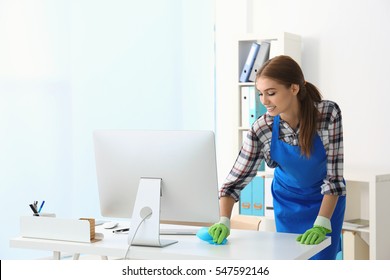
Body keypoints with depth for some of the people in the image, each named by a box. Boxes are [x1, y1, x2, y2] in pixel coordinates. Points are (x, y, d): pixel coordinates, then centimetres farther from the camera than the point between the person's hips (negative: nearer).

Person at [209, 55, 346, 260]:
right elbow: (236, 179, -19)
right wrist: (223, 222, -34)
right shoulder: (261, 130, -24)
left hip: (326, 199, -1)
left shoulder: (328, 114, -28)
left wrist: (321, 224, -32)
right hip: (287, 200, 2)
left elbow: (334, 175, -25)